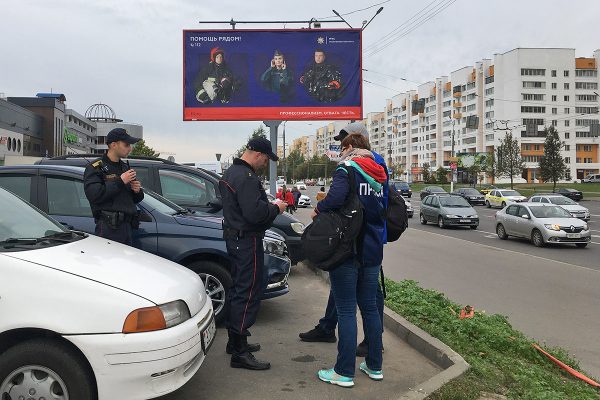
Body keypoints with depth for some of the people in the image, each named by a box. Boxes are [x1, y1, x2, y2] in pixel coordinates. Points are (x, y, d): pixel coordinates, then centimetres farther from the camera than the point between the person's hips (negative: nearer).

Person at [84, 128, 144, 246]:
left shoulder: (125, 167, 21)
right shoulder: (95, 168, -3)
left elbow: (136, 199, 28)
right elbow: (94, 195, -19)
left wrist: (137, 191, 4)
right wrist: (120, 181, -16)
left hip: (128, 227, 7)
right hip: (108, 228, -7)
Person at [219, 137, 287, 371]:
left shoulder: (230, 172, 15)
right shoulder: (246, 177, -19)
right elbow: (254, 213, -28)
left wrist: (269, 204, 12)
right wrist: (275, 208, -11)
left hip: (234, 236, 11)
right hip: (247, 240, -11)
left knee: (238, 289, 18)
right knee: (248, 293, -8)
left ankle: (235, 341, 29)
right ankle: (239, 352, -4)